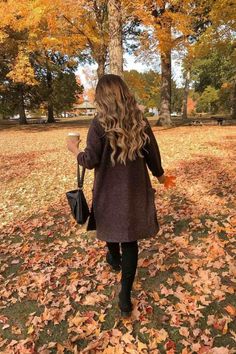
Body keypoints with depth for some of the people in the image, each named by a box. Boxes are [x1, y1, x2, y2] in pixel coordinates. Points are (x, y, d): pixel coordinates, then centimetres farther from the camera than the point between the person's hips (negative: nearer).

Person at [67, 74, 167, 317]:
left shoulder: (99, 123, -14)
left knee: (111, 224, 26)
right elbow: (152, 152, 3)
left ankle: (114, 259, 55)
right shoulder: (140, 120, -3)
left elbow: (90, 160, -14)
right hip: (134, 190, 2)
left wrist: (74, 149, 6)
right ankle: (125, 296, 14)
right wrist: (159, 174, 20)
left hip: (109, 190, -2)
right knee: (130, 239, 8)